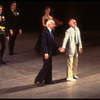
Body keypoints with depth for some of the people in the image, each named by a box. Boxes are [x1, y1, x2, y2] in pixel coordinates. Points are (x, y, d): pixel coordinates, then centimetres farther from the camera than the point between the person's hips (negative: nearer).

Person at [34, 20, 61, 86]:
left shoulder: (50, 32, 11)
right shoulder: (45, 32, -18)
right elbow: (44, 43, -23)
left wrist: (58, 47, 9)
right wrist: (46, 53, -27)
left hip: (49, 51, 9)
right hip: (46, 51, -9)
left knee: (49, 66, 13)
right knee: (46, 66, -7)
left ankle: (48, 80, 22)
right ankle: (38, 80, 0)